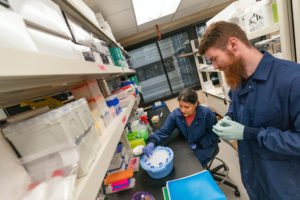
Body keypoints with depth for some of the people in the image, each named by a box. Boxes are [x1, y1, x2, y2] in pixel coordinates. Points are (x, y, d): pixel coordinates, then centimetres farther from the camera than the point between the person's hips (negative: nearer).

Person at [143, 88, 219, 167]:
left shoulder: (206, 113, -22)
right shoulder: (175, 114, -17)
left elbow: (215, 134, -10)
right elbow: (163, 132, -18)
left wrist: (198, 144, -19)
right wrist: (152, 142, -37)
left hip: (205, 146, -2)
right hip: (186, 145, 3)